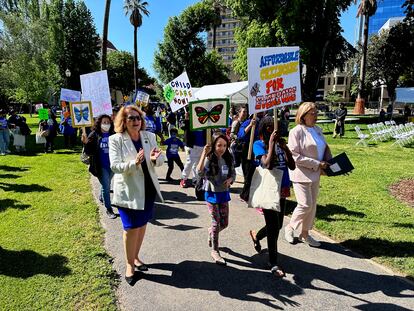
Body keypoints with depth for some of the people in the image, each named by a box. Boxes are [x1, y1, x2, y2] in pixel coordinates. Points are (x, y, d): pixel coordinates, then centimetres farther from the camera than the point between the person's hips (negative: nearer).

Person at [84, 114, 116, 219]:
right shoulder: (94, 135, -9)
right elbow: (89, 151, -11)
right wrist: (86, 143, -30)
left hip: (112, 165, 4)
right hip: (101, 166, -4)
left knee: (106, 185, 23)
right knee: (106, 187, -1)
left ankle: (102, 197, 52)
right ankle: (109, 210, 10)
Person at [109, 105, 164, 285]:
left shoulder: (149, 136, 1)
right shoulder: (116, 140, -10)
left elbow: (161, 160, 0)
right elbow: (114, 166, -18)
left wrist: (155, 159, -24)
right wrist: (134, 163, -35)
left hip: (148, 188, 5)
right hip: (128, 191, -4)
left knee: (142, 225, 17)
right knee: (131, 228, 2)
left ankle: (136, 257, 38)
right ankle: (129, 264, 23)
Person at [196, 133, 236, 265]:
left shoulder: (228, 159, -1)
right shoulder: (209, 159, -17)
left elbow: (233, 173, 11)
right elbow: (200, 173, -33)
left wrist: (230, 179, -12)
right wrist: (204, 154, -37)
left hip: (224, 193, 5)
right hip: (212, 194, -5)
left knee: (224, 223, 11)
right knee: (216, 222, 4)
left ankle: (211, 232, 45)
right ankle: (215, 251, 23)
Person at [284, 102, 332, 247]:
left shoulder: (318, 130, 10)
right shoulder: (296, 131, -13)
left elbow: (325, 148, 22)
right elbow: (295, 156, -18)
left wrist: (328, 162, 2)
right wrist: (317, 164, -18)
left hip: (315, 174, 8)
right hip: (301, 174, -7)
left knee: (312, 205, 12)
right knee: (305, 205, -8)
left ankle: (305, 234, 27)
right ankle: (290, 227, 17)